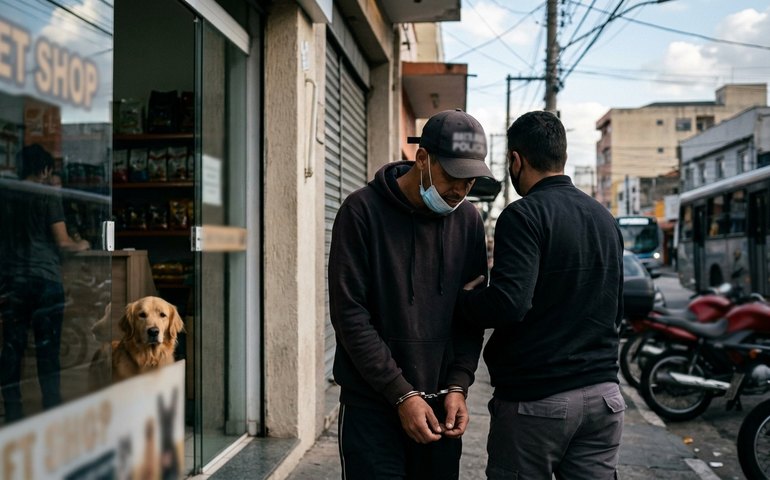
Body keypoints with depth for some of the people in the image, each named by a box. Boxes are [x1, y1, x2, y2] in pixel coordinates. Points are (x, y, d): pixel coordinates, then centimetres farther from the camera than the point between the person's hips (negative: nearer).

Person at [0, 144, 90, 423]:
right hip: (44, 279, -4)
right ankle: (52, 410, 5)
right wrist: (80, 246, 12)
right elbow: (62, 242, -7)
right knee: (47, 348, 1)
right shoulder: (49, 195, -5)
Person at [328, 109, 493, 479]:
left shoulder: (468, 220, 3)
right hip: (373, 406, -4)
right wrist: (401, 393, -16)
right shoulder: (363, 211, -10)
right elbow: (349, 313, -14)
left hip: (440, 404, 4)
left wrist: (458, 385, -6)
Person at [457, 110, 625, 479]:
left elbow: (507, 303, -24)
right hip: (604, 395, 7)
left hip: (536, 400, -7)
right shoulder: (605, 218, 12)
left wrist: (463, 297, -6)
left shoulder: (525, 215, -13)